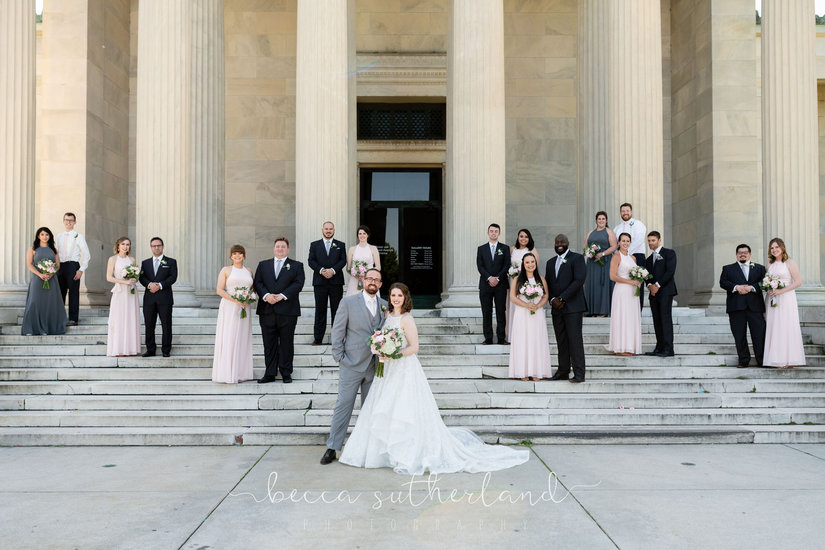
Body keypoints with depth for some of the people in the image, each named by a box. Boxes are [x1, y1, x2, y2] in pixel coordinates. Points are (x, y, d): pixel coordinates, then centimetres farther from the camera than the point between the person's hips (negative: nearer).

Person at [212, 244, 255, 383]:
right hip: (229, 308, -4)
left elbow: (252, 289, 21)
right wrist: (235, 299, -17)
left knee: (242, 339, 5)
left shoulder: (248, 271, 14)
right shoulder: (226, 270, 1)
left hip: (244, 309, 4)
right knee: (228, 339, -6)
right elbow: (219, 290, -6)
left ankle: (240, 373, 11)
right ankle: (226, 374, -3)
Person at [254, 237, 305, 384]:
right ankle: (270, 373, 11)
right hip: (267, 311, 2)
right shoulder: (263, 265, 15)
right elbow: (258, 283, 5)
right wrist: (266, 295, -14)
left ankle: (286, 372, 14)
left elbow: (298, 284, -5)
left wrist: (282, 296, -16)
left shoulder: (296, 265, 8)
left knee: (286, 343, 4)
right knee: (269, 344, 5)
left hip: (287, 311, -2)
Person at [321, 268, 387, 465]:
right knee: (343, 405, -2)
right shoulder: (348, 302, -2)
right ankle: (332, 448, 6)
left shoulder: (385, 306, 9)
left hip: (375, 366, 4)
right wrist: (339, 357, -6)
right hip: (352, 364, -4)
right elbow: (338, 331, -1)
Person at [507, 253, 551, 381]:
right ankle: (524, 372, 3)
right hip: (522, 315, -1)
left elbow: (546, 296, 6)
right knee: (522, 341, -2)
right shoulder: (517, 279, 3)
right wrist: (526, 305, -14)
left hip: (538, 314, 1)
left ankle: (536, 372, 7)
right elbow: (513, 297, -2)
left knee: (537, 341, 1)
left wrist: (537, 306, -12)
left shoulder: (541, 279, 7)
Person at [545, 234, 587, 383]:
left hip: (572, 306, -6)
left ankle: (579, 373, -7)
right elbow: (548, 284, 18)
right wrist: (553, 300, -2)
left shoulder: (577, 258, -1)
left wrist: (562, 298, -14)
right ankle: (563, 371, 12)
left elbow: (579, 280, -12)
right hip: (556, 308, 6)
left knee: (575, 339, -9)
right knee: (561, 341, 7)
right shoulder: (550, 262, 19)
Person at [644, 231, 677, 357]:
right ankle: (659, 348, 6)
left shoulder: (669, 253, 2)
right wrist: (649, 285, -7)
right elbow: (647, 275, 15)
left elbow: (670, 271, -9)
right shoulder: (649, 259, 23)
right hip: (653, 293, 7)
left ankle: (668, 349, -14)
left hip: (665, 291, -7)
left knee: (666, 318, -12)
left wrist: (658, 285, -14)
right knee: (657, 321, 4)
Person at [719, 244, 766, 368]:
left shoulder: (759, 268, 16)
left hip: (755, 306, 0)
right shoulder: (728, 269, 15)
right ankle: (743, 360, 9)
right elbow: (723, 282, 0)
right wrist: (736, 287, -15)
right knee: (739, 335, 1)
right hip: (736, 306, 0)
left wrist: (751, 288, -14)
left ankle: (762, 360, 4)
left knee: (759, 334, -3)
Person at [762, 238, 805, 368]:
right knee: (773, 328, 2)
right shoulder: (770, 265, 14)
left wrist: (781, 291, -15)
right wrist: (768, 289, -2)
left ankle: (788, 361, -2)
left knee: (786, 327, -6)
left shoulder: (790, 263, -2)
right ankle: (776, 359, 5)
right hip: (771, 299, 5)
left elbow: (798, 281, -8)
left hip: (786, 299, -5)